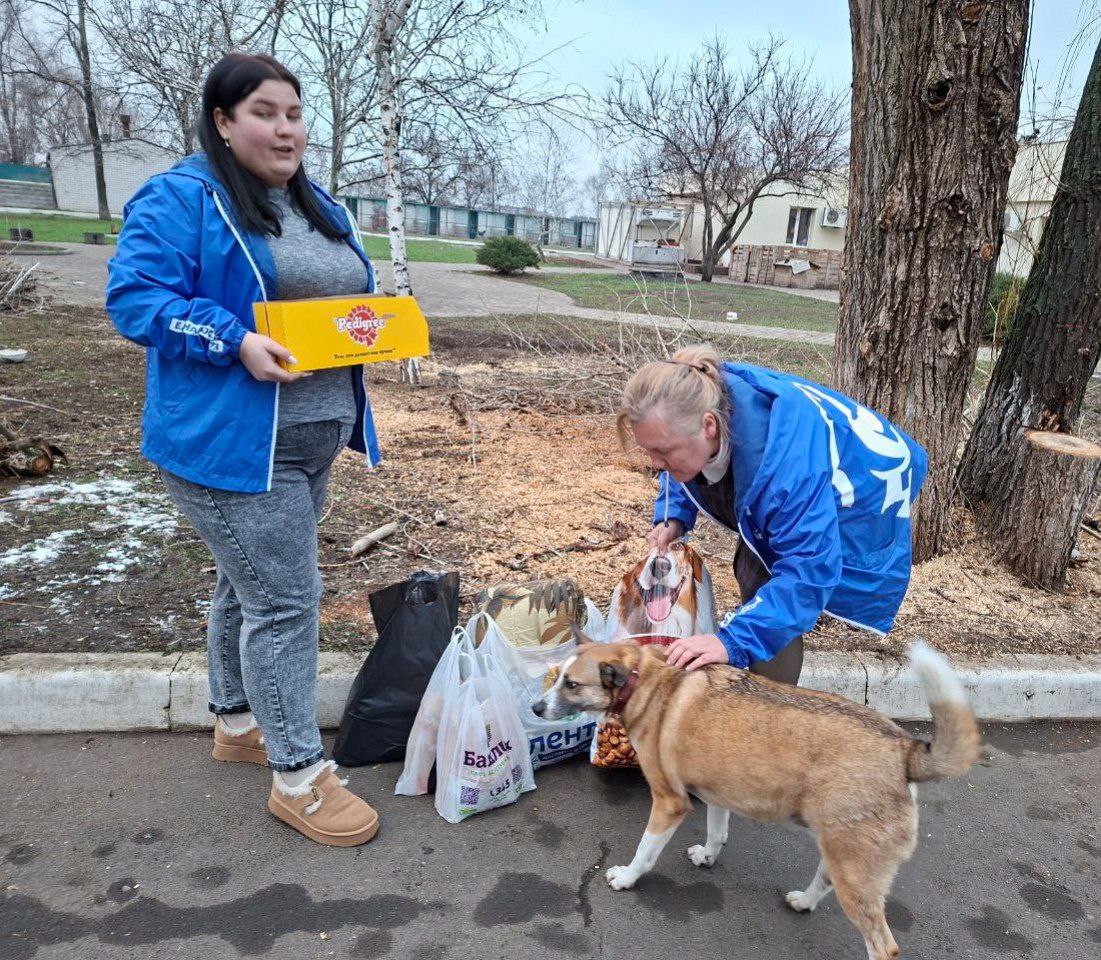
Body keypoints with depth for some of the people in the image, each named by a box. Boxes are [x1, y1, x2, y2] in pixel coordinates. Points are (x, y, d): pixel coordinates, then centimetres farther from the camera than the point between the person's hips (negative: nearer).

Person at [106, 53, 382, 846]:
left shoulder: (323, 210, 15)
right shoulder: (180, 199, -9)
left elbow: (354, 297, 21)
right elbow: (134, 297, -14)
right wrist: (235, 341, -26)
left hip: (312, 439, 8)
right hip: (231, 443, -8)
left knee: (249, 584, 20)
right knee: (284, 599, -7)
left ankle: (238, 721, 37)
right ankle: (300, 776, 7)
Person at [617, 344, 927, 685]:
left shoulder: (784, 458, -46)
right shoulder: (694, 407, -24)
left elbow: (809, 567, -42)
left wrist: (733, 640, -48)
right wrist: (672, 518, -19)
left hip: (856, 495, -7)